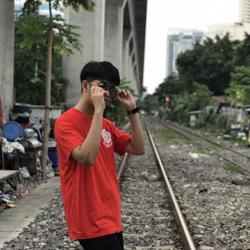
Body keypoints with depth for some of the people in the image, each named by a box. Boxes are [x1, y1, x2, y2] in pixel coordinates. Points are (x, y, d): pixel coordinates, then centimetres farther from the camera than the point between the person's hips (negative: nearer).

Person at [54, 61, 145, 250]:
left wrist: (132, 110, 0)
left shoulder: (106, 124, 13)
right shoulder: (66, 123, -11)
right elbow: (87, 157, -26)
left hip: (110, 218, 8)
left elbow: (138, 149, 8)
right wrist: (98, 110, -24)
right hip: (90, 220, -8)